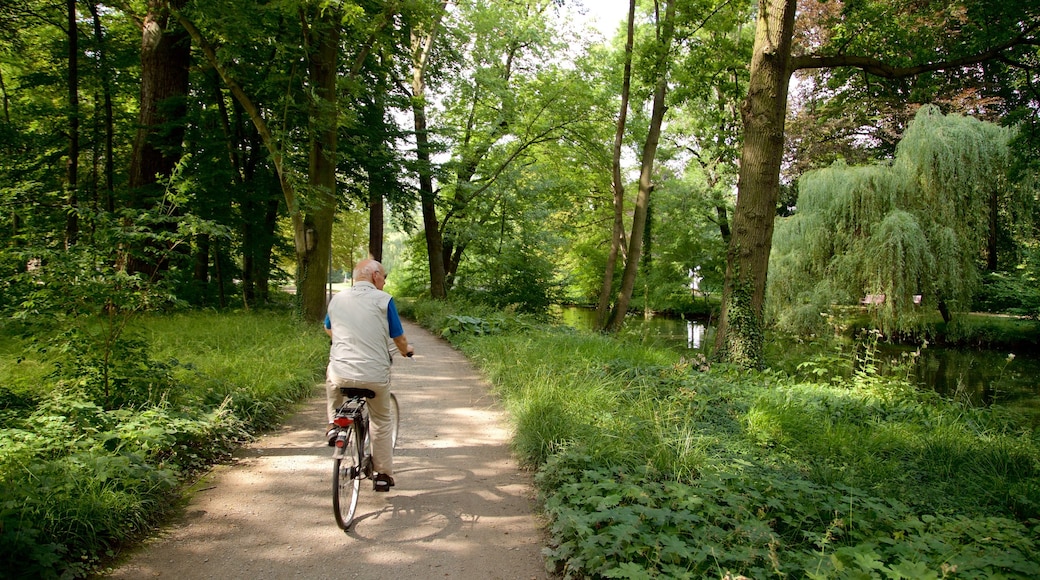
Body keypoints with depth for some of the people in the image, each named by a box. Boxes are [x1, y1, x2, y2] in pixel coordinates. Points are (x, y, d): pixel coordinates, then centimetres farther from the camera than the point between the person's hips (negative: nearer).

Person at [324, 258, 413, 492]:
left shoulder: (337, 299, 9)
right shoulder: (383, 300, -4)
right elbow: (399, 338, 1)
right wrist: (407, 350, 24)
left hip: (341, 374, 3)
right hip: (375, 375, -2)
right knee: (381, 422, 19)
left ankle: (333, 424, 26)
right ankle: (383, 475, 23)